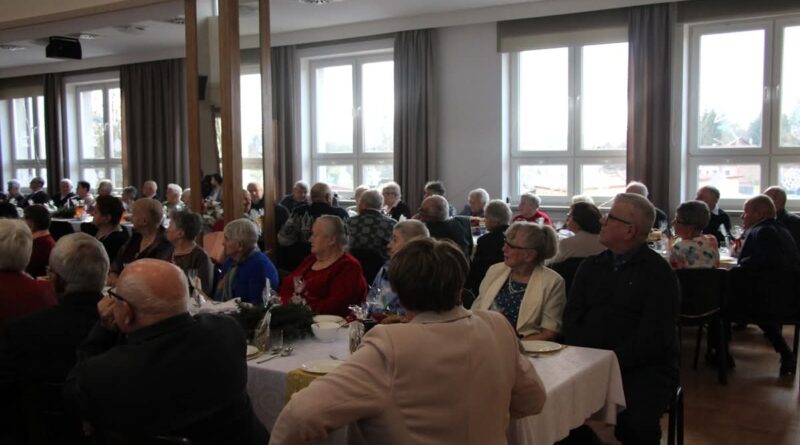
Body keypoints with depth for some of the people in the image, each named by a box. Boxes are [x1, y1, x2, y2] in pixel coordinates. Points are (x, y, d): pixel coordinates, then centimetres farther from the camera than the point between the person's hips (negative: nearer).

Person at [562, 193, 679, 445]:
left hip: (644, 367, -4)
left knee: (637, 424, -30)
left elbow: (653, 336, -12)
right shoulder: (590, 267, 13)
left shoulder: (658, 272, -3)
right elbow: (572, 318, 6)